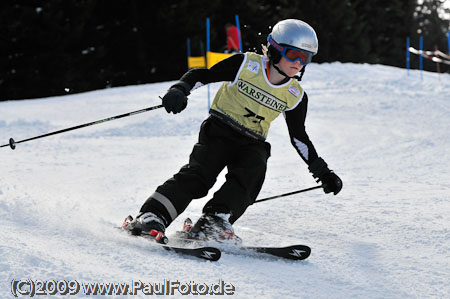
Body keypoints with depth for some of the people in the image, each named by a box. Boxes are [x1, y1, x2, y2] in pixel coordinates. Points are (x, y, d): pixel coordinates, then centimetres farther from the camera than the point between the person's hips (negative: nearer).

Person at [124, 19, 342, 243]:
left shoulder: (295, 96, 3)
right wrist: (179, 90, -25)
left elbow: (299, 137, 14)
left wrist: (322, 172, 13)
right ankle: (152, 216, -30)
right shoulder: (246, 65, -8)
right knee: (198, 174, -24)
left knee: (251, 175, -28)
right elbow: (202, 75, -6)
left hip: (252, 145, 3)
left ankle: (213, 221, -37)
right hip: (219, 131, -3)